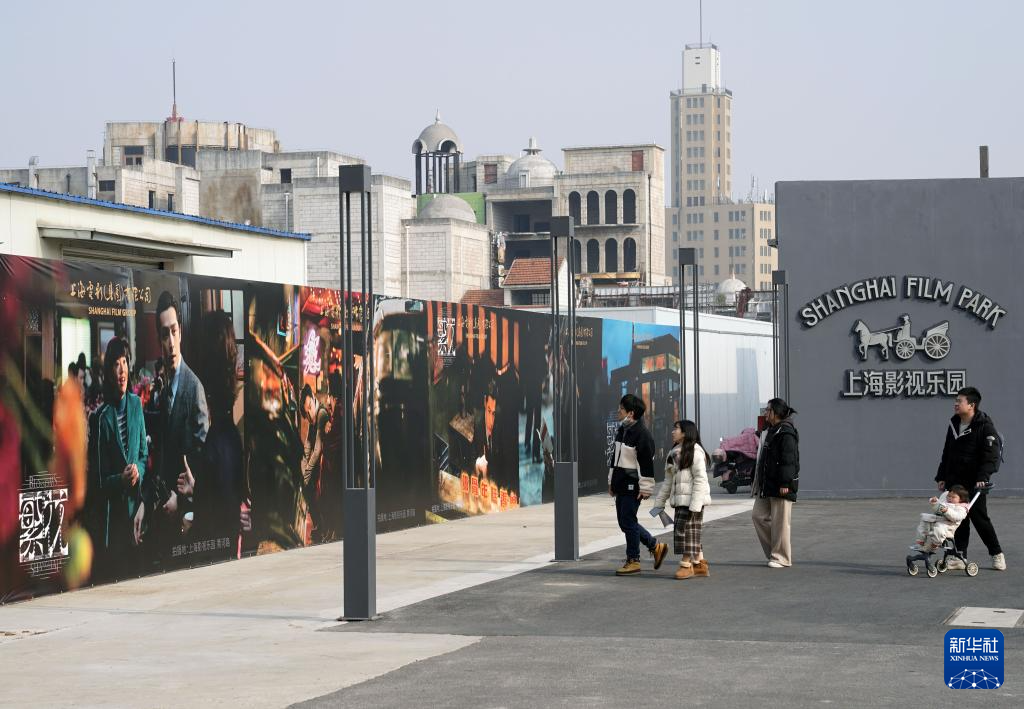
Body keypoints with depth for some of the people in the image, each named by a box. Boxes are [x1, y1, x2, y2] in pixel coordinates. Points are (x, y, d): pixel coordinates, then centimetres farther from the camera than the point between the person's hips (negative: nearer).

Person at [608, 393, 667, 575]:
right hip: (621, 484, 9)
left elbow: (647, 462, -16)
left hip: (632, 485, -9)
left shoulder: (642, 434, -15)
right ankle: (656, 546, 26)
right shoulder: (621, 430, 13)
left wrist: (645, 487, -17)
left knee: (628, 521, -5)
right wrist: (611, 481, 22)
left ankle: (633, 561, 5)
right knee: (624, 522, 12)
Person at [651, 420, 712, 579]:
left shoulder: (695, 451, -10)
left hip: (692, 500, -8)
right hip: (680, 500, 8)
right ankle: (699, 564, 17)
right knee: (691, 533, 11)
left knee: (687, 530, -7)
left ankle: (686, 565, -2)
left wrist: (695, 504, -21)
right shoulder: (673, 453, 18)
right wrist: (659, 502, 17)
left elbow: (700, 479, -15)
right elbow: (668, 481, 21)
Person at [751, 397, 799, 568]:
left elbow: (789, 460, -20)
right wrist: (758, 481, 23)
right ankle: (774, 551, 16)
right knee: (758, 515, 9)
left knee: (780, 521, -4)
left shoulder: (786, 433, -14)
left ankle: (781, 558, 3)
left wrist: (785, 483, -24)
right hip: (767, 484, 10)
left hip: (780, 486, -10)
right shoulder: (772, 431, 18)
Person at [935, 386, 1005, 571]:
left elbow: (991, 455, -16)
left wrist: (983, 477, -27)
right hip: (955, 482, 7)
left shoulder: (985, 427, -11)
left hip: (974, 483, -6)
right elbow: (947, 453, 20)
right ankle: (960, 557, 11)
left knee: (979, 518, -3)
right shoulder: (954, 424, 12)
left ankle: (996, 554, 11)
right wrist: (942, 476, 16)